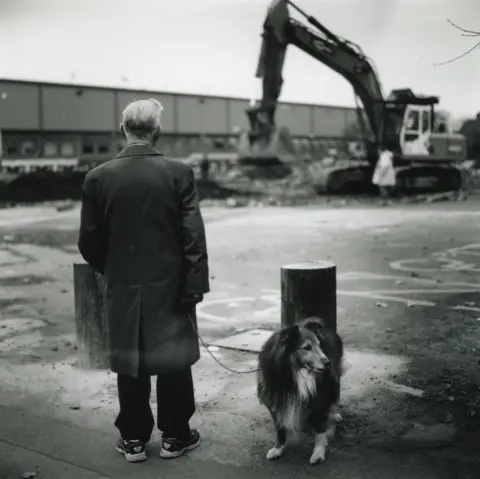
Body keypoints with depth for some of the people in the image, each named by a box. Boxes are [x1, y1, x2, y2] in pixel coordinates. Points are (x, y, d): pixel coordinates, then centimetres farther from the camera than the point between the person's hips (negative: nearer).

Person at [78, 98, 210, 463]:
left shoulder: (98, 177, -5)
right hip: (170, 285, -1)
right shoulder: (179, 173, -10)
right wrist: (195, 284, -5)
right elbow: (193, 236, -12)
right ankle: (175, 436, 21)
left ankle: (133, 438, 22)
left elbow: (89, 241, -1)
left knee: (130, 363, 12)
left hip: (123, 287, 2)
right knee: (174, 360, 11)